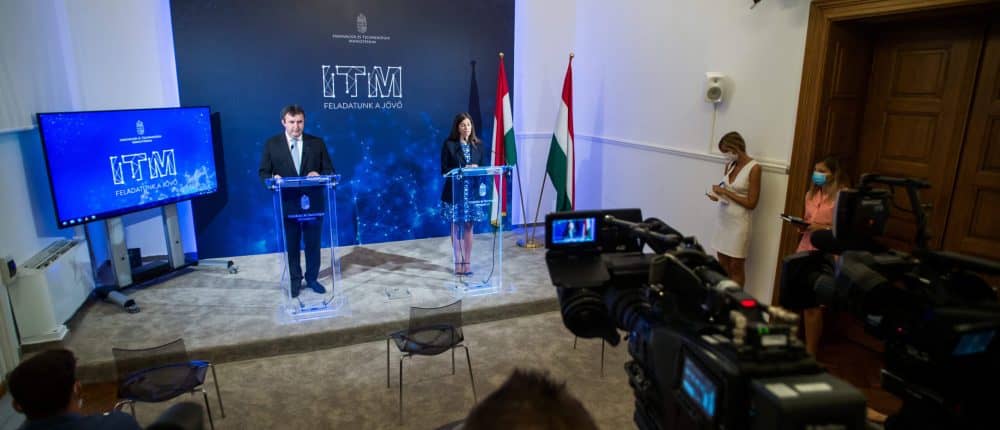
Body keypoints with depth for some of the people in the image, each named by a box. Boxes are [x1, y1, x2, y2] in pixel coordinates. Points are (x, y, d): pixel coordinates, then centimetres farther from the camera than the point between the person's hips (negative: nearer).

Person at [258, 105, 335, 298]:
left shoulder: (317, 143, 4)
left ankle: (312, 278, 26)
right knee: (291, 245, 10)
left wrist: (318, 175, -18)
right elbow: (263, 173, 2)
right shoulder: (271, 144, 2)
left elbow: (329, 171, 3)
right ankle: (294, 281, 24)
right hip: (287, 203, 0)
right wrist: (273, 178, -21)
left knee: (313, 243, 10)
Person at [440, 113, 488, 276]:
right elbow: (444, 169, -6)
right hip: (455, 192, -2)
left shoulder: (478, 145, 7)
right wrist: (463, 170, -18)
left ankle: (467, 262, 15)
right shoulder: (449, 145, -3)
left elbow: (485, 166, 7)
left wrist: (476, 169, -14)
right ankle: (458, 262, 13)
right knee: (456, 227, 4)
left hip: (473, 191, 2)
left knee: (468, 227, 7)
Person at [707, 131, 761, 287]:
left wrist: (726, 192, -19)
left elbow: (751, 203, -14)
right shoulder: (730, 164, 5)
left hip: (738, 222, -6)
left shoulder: (754, 168, -14)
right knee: (722, 263, 11)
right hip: (723, 218, 6)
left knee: (736, 266, 3)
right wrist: (718, 194, -7)